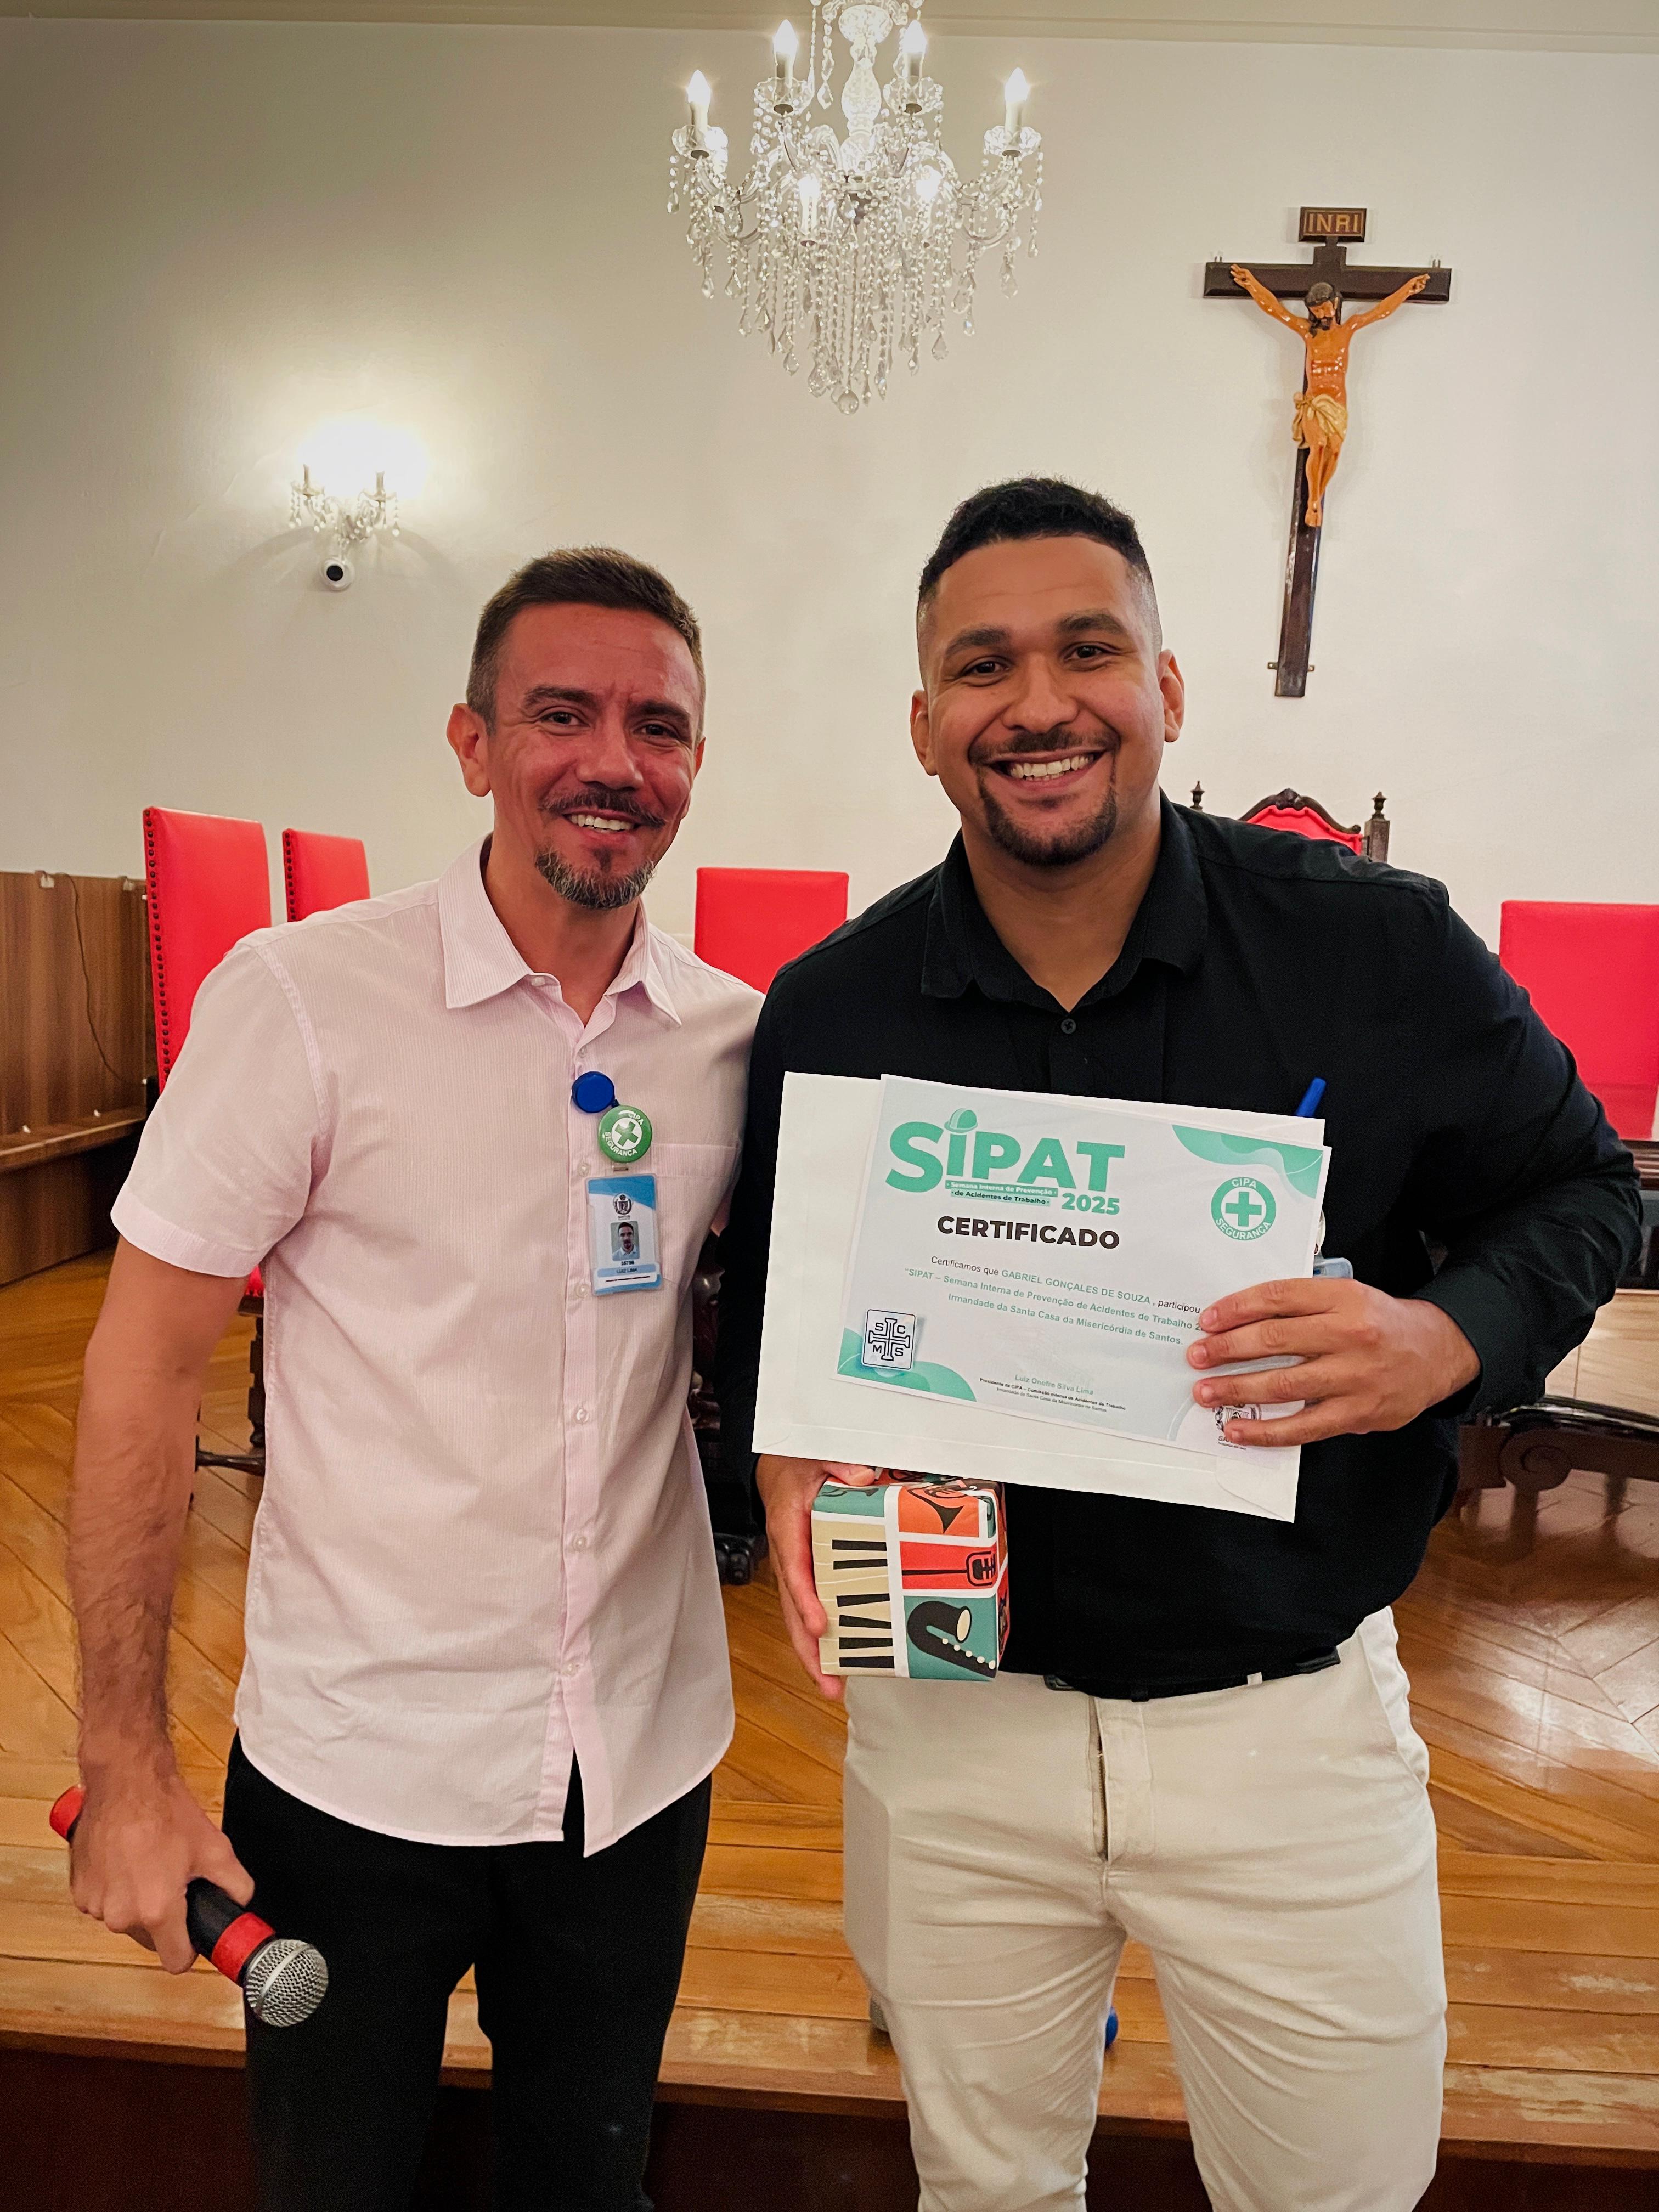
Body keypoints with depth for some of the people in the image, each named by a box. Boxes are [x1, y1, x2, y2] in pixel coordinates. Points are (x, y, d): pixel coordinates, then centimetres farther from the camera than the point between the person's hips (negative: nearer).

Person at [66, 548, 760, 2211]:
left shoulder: (739, 1036, -3)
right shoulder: (302, 998, -14)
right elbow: (144, 1366, -10)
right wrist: (125, 1763, -10)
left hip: (646, 1758, 3)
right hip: (363, 1762, -2)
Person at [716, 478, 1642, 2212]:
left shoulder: (1381, 947, -12)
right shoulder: (833, 1007, -6)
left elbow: (1581, 1186, 0)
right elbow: (765, 1295, 6)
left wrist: (1448, 1339, -20)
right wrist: (786, 1466, -13)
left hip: (1288, 1720, -1)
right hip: (952, 1705, 2)